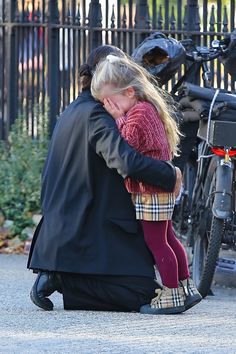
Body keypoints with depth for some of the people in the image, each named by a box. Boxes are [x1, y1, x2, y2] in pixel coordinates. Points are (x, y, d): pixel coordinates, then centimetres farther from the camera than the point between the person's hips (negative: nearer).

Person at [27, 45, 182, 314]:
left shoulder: (71, 112, 16)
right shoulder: (95, 115, -15)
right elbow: (126, 161, -29)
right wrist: (170, 175, -18)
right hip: (91, 229, -10)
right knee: (142, 295, -12)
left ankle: (56, 278, 4)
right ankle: (61, 280, -12)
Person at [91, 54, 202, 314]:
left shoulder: (139, 113, -18)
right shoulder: (147, 108, 13)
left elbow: (127, 144, -23)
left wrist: (118, 118, -14)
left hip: (150, 189, -11)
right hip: (160, 186, 11)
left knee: (155, 242, -5)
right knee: (166, 238, 17)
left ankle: (171, 295, -2)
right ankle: (186, 288, 22)